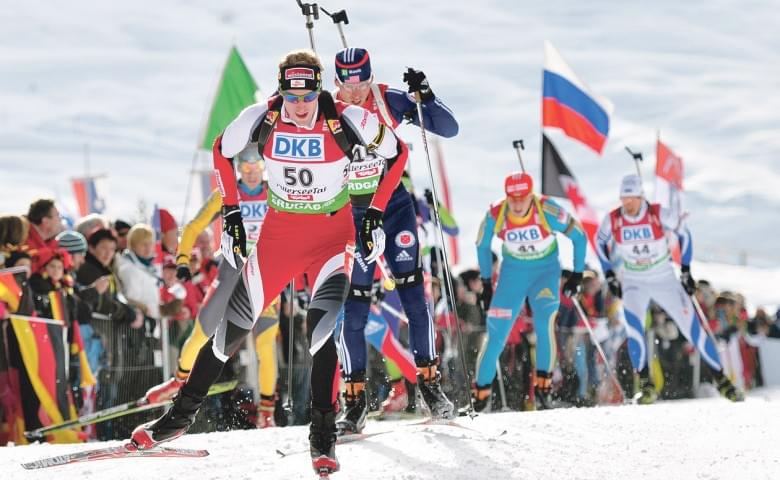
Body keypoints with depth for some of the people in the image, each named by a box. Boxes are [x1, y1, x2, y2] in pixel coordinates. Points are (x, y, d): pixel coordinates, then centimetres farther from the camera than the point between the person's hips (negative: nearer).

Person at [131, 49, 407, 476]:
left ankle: (323, 438, -8)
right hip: (278, 232, 2)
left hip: (334, 234, -2)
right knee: (234, 327, 4)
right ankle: (182, 413, 22)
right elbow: (221, 152, 6)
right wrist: (230, 213, 2)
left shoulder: (348, 121, -20)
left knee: (322, 331, -20)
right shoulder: (261, 119, -15)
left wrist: (375, 216, -5)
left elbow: (397, 153, -2)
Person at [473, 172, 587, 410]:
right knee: (496, 332, -4)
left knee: (545, 320, -26)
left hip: (546, 269, -2)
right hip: (513, 272, 2)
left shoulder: (547, 211, -27)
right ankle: (481, 392, 10)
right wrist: (486, 282, 6)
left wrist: (577, 274, -6)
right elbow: (482, 245, 1)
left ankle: (543, 383, -15)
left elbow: (578, 236, -11)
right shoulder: (495, 216, -20)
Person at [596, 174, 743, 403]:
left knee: (692, 327, -4)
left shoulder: (658, 215, -18)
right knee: (634, 328, -23)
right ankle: (646, 385, -15)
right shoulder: (612, 220, -13)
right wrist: (609, 275, 2)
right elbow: (600, 242, 7)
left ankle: (721, 379, 7)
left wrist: (686, 270, -2)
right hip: (634, 283, 1)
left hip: (665, 280, -1)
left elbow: (683, 233, -2)